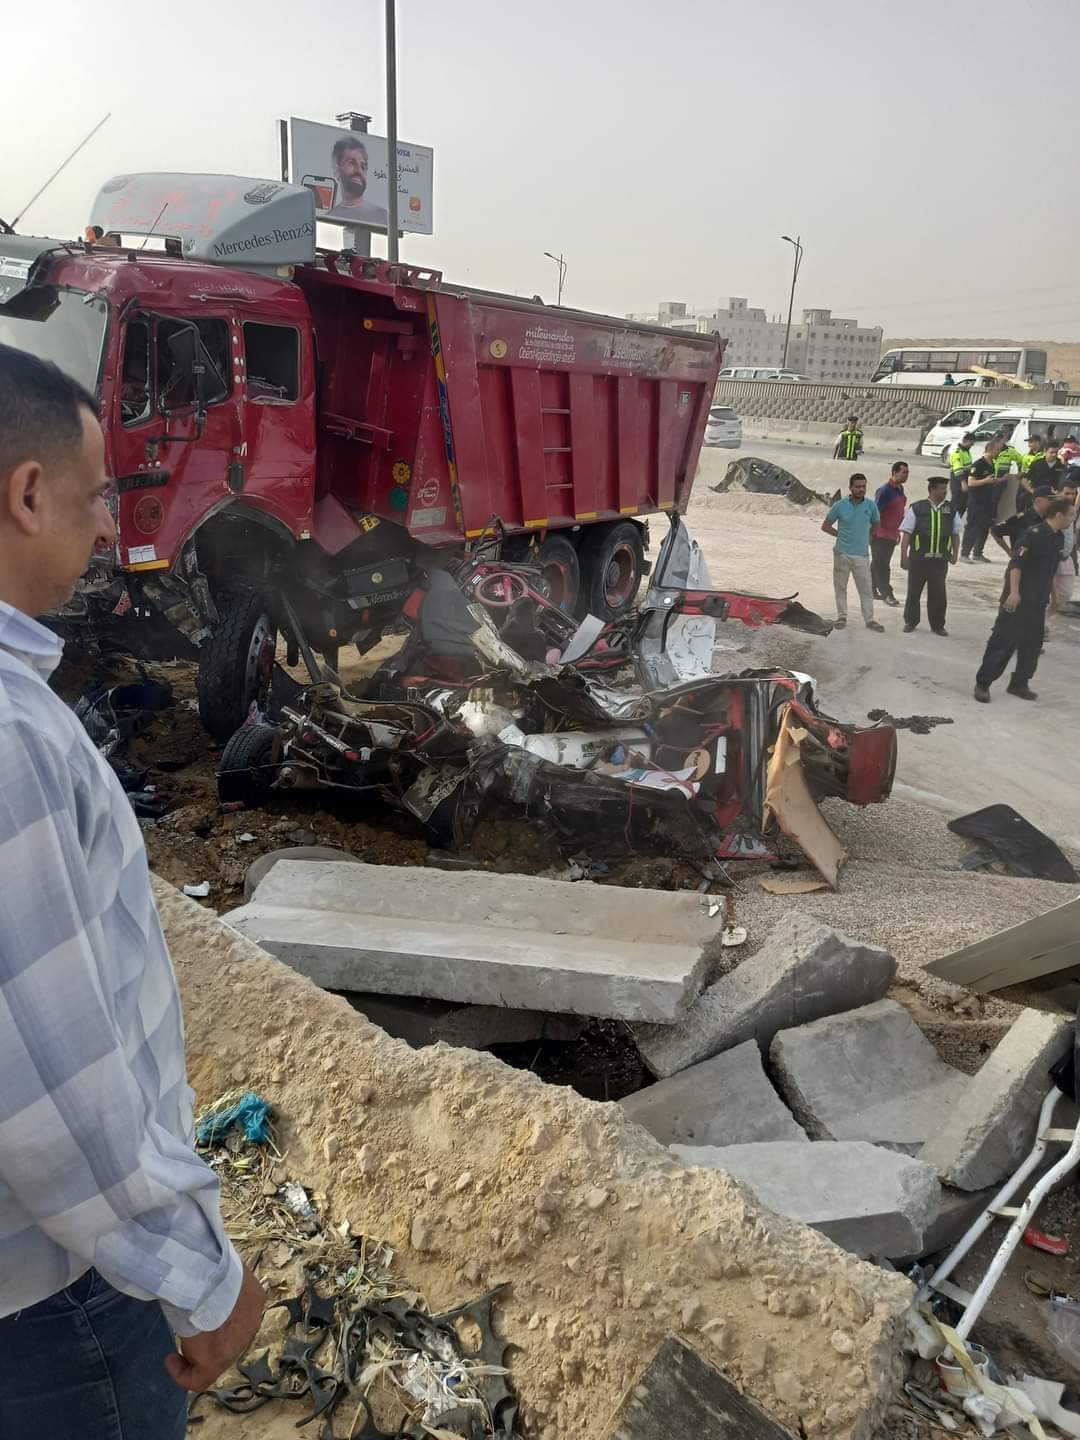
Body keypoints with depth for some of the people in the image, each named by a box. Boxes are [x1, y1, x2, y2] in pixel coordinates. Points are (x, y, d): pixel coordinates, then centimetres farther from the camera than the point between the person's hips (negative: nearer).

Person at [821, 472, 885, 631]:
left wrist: (868, 538, 9)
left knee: (866, 588, 0)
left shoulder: (870, 506, 0)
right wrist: (841, 535, 3)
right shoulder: (839, 506, -4)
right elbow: (825, 526, 6)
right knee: (840, 587, 7)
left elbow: (875, 526, 18)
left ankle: (869, 620, 7)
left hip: (862, 554, 1)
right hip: (842, 553, 0)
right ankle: (842, 617, 19)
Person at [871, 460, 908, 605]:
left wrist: (898, 532, 22)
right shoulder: (885, 490, -16)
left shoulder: (900, 489, 11)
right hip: (881, 535, -8)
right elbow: (876, 512, -17)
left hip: (892, 535, 8)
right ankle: (887, 594, -2)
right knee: (881, 565, -4)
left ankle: (872, 590, 22)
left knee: (877, 564, 14)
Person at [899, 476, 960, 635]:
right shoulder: (917, 508, -5)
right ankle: (910, 622, 25)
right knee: (914, 591, 9)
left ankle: (938, 625, 20)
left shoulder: (951, 509, 5)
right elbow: (906, 533, -3)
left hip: (940, 560, 2)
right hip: (918, 558, -2)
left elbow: (955, 534, 14)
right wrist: (903, 556, -5)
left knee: (938, 593, 6)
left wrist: (955, 554, 11)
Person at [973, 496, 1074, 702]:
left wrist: (1051, 595, 24)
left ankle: (1019, 683, 23)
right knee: (1003, 640, -6)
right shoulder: (1034, 533, -15)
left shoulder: (1058, 538, 11)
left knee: (1033, 643, 11)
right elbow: (1016, 563, -21)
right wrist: (1014, 592, -27)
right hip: (1019, 598, -8)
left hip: (1039, 601, 9)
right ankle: (982, 683, 0)